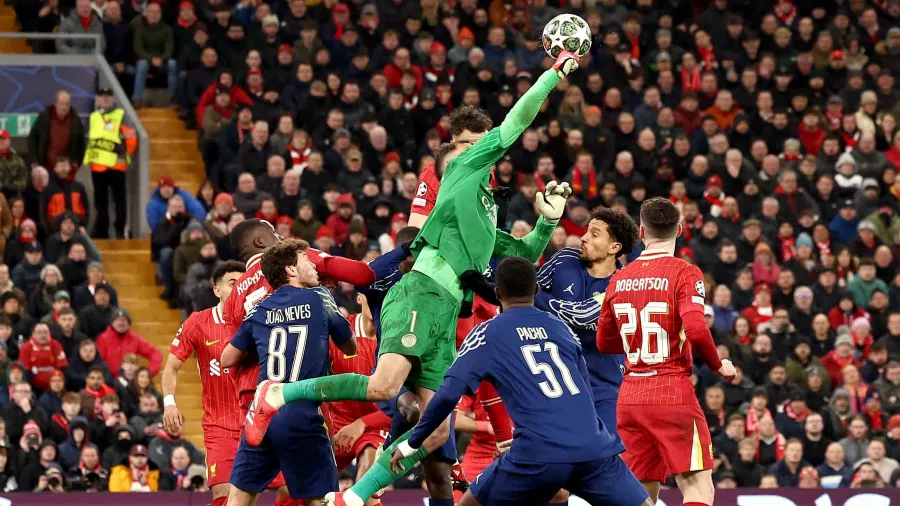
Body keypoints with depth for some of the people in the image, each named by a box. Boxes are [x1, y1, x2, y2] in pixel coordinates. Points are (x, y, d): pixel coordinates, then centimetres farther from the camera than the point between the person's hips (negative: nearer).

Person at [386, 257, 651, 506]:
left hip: (541, 456, -2)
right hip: (594, 448, 2)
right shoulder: (560, 328, 19)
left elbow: (448, 395, 1)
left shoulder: (488, 333, 8)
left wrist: (413, 443, 13)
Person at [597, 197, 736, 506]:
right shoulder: (685, 273, -7)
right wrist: (719, 366, -4)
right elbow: (696, 331, -21)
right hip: (673, 394, -5)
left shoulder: (619, 279, 9)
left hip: (630, 397, 5)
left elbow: (604, 342, 18)